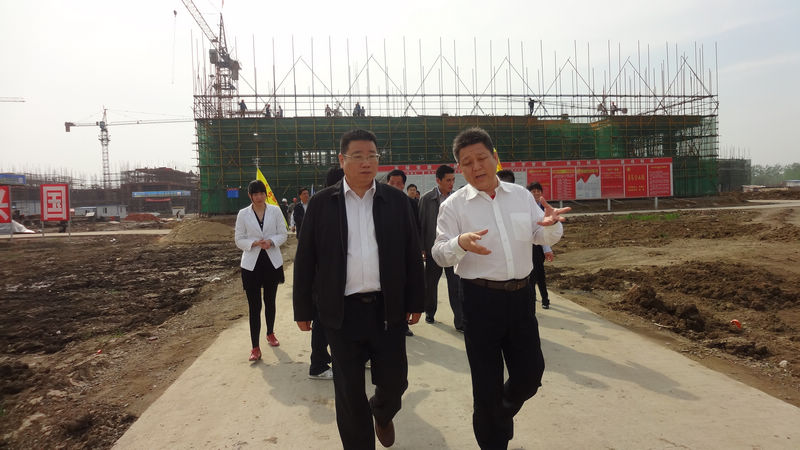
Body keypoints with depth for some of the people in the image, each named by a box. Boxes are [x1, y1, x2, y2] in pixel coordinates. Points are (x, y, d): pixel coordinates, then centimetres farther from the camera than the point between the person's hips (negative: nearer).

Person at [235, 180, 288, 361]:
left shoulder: (275, 211, 0)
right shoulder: (243, 214, -1)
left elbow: (283, 234, 3)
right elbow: (239, 240, 0)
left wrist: (271, 241, -17)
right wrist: (255, 243, -18)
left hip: (272, 262, 2)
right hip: (251, 264, -1)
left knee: (270, 301, 17)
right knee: (254, 306, -4)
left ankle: (270, 333, 39)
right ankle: (255, 347, 1)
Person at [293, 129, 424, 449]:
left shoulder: (396, 201, 2)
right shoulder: (322, 203, -1)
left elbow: (411, 255, 4)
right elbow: (305, 259, 2)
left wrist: (415, 302, 3)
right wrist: (302, 309, 2)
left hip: (388, 309, 1)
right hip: (342, 311, -1)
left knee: (394, 381, 10)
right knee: (349, 392, 9)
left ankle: (382, 413, 45)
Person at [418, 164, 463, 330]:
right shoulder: (427, 199, -3)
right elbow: (421, 225, -1)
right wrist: (422, 248, -3)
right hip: (433, 248, 0)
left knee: (456, 284, -4)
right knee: (430, 283, 14)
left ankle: (460, 321, 1)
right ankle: (430, 312, 35)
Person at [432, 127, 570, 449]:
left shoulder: (522, 196, 7)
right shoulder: (454, 205, -4)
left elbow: (544, 238, 11)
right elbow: (440, 255, -9)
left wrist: (551, 225, -13)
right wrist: (460, 243, -31)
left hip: (520, 294, 4)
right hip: (480, 298, -3)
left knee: (530, 374, 13)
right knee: (487, 383, 7)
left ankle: (502, 415, 45)